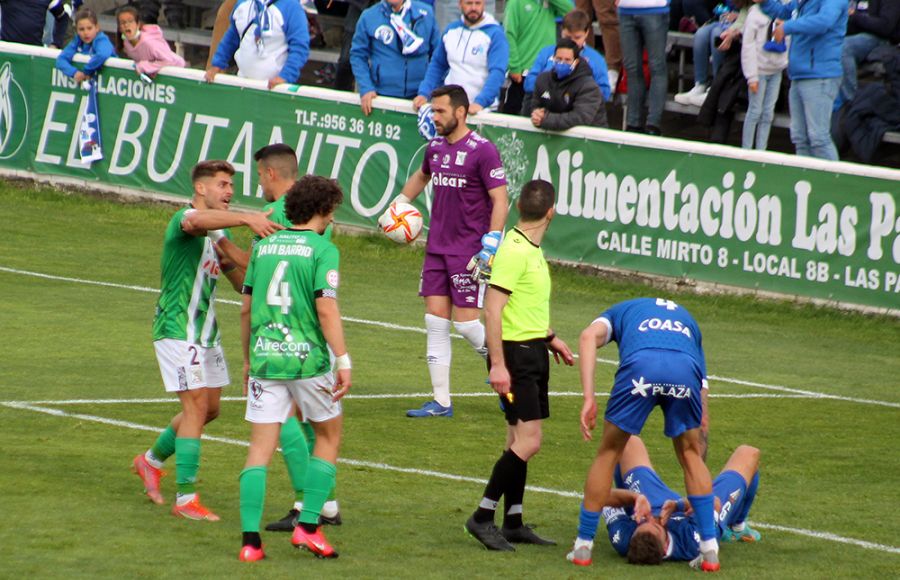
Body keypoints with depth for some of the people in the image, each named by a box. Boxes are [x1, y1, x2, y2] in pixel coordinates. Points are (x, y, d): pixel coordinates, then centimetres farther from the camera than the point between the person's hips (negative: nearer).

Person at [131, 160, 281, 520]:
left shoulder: (220, 233, 13)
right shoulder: (184, 219, -16)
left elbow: (242, 280, 20)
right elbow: (197, 221, -43)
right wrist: (248, 218, -55)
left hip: (206, 332, 9)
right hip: (177, 329, -9)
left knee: (209, 408, 15)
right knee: (196, 407, -12)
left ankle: (152, 460, 36)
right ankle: (185, 499, -10)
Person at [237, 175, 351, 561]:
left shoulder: (264, 245, 11)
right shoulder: (322, 249, -6)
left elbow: (246, 308, 14)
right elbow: (326, 309, -15)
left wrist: (247, 359, 24)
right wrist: (343, 361, -14)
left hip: (265, 358, 4)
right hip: (308, 358, -4)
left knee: (260, 449, 4)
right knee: (328, 438, 16)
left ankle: (250, 540, -3)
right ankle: (308, 526, 9)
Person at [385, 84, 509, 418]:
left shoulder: (482, 150, -12)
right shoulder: (436, 147, 10)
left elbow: (499, 199, -15)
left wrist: (491, 246, -21)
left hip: (468, 252, -7)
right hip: (436, 248, 7)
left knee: (465, 321, -8)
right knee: (435, 320, 3)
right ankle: (441, 402, 7)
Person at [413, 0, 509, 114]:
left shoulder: (495, 34, -10)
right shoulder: (450, 30, 7)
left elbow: (497, 73, -19)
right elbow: (437, 65, 14)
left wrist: (480, 102, -31)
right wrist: (424, 94, 1)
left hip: (483, 110, -4)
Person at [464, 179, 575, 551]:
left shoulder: (532, 249, 12)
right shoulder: (513, 251, -18)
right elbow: (492, 311, -21)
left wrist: (549, 337, 31)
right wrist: (497, 364, -24)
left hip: (533, 351, 10)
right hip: (514, 353, -10)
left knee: (519, 441, 12)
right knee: (528, 442, -13)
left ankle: (513, 523, 16)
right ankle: (483, 517, -8)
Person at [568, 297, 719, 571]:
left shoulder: (621, 310, 39)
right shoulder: (688, 322, 45)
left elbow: (590, 336, 10)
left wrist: (589, 398, 3)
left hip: (640, 365, -2)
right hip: (685, 370, 2)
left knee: (608, 453, 17)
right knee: (690, 454, 24)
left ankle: (583, 546, 23)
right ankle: (709, 549, 20)